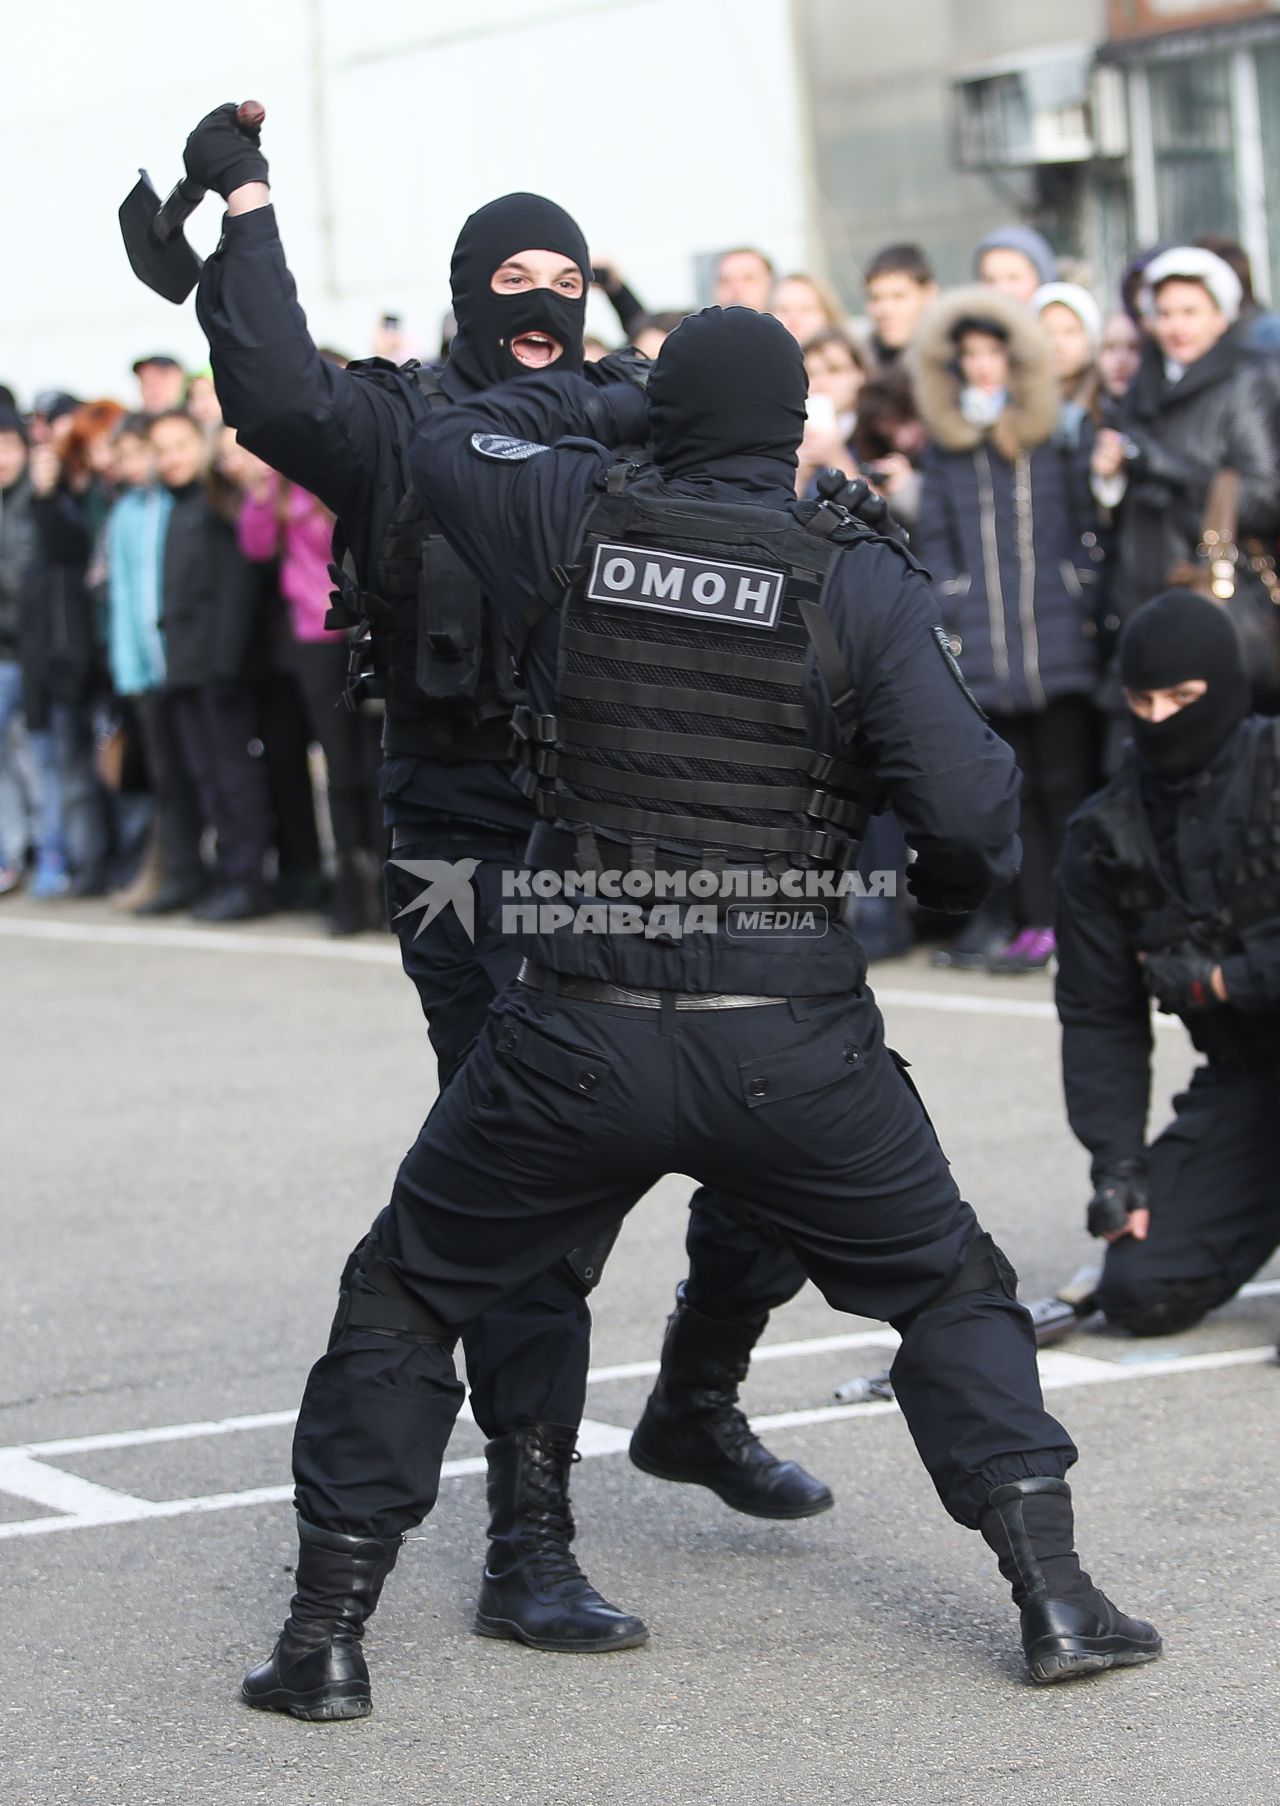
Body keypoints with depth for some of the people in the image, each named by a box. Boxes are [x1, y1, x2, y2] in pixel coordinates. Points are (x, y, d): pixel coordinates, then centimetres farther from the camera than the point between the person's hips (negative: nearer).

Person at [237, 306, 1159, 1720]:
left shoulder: (584, 522, 2)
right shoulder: (858, 580, -3)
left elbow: (447, 446, 23)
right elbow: (970, 807, -9)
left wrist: (570, 395, 39)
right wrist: (949, 879, 13)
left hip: (580, 1039, 1)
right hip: (794, 1046, 0)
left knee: (404, 1296, 19)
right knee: (953, 1294, 22)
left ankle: (327, 1633, 16)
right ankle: (1055, 1599, 13)